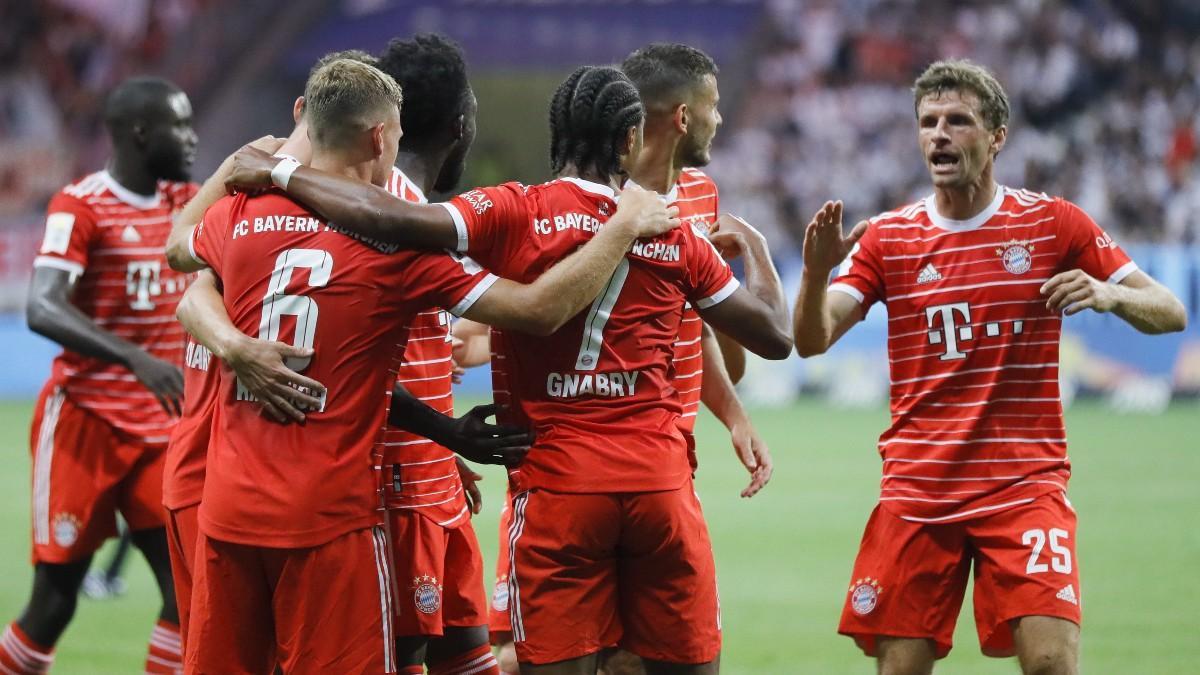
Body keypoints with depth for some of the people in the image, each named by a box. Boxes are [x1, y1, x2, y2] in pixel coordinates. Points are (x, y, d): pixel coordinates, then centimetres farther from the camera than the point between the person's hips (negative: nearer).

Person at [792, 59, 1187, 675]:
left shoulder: (1053, 223, 1)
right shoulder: (886, 237, 5)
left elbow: (1170, 313, 1)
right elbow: (811, 341, -4)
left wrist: (1108, 294, -21)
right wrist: (817, 272, -25)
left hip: (1026, 484, -2)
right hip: (917, 487, 2)